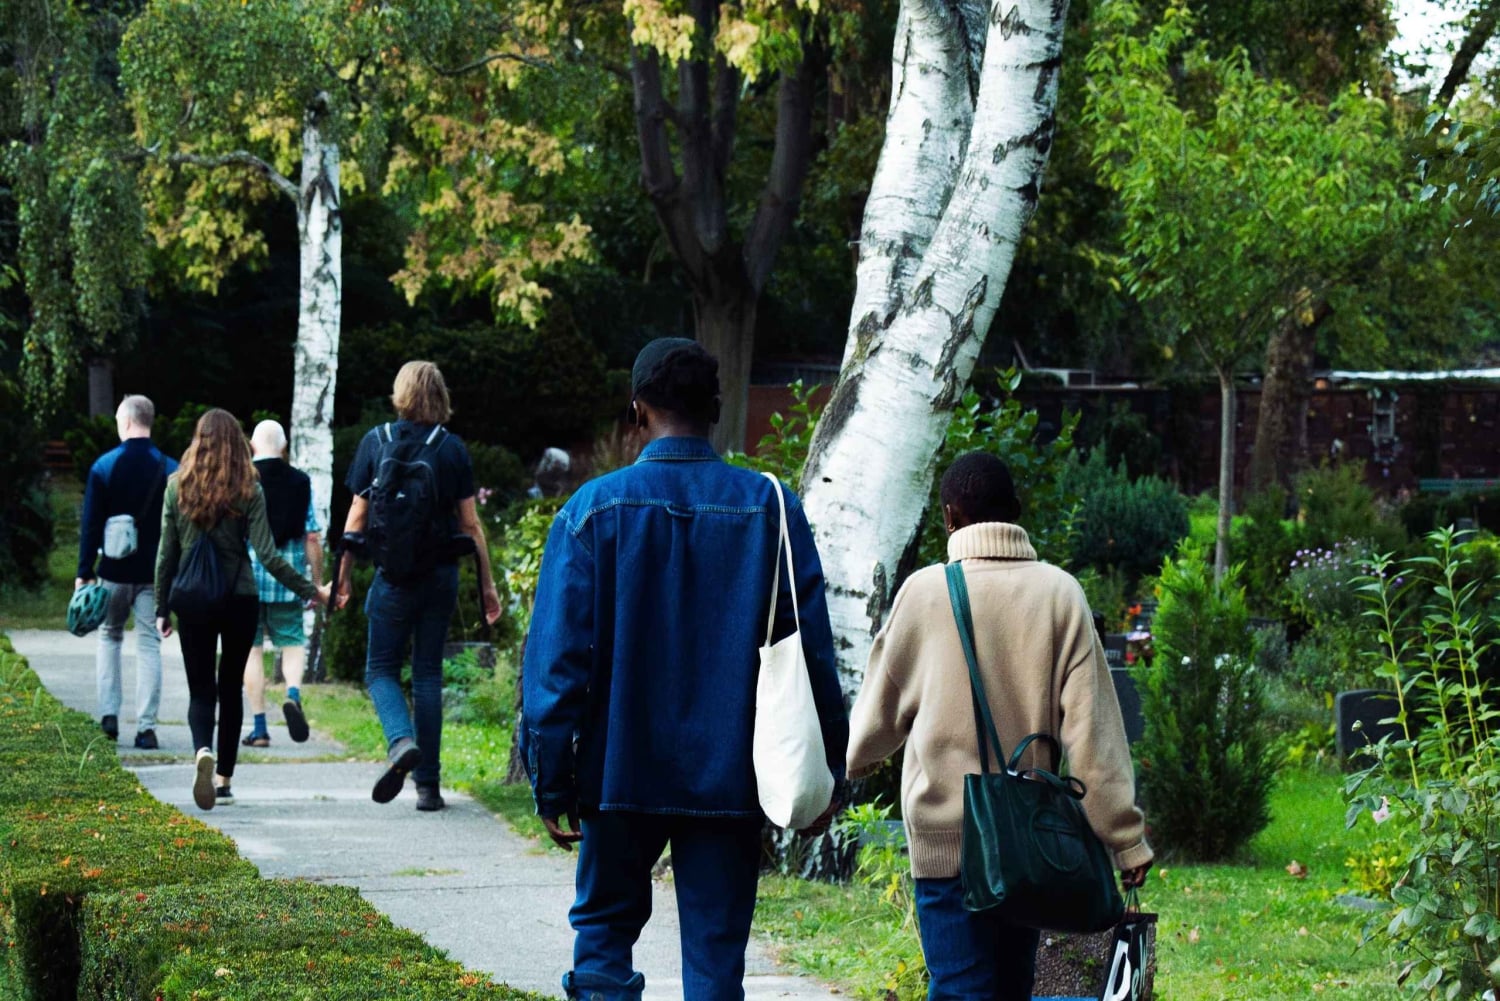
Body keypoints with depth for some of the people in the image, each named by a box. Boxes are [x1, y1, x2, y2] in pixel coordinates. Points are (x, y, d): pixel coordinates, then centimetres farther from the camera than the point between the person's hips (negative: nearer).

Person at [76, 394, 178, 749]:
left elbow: (91, 524, -5)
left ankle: (109, 713, 10)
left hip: (115, 571, 0)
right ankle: (146, 726, -1)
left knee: (109, 637, 19)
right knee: (149, 646, 3)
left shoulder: (104, 466, -5)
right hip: (155, 573, 0)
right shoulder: (169, 469, -2)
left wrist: (84, 572, 0)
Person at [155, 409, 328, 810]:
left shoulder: (177, 486, -1)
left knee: (201, 689, 4)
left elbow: (166, 553, 2)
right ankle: (223, 779, 14)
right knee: (230, 687, 13)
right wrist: (310, 591, -2)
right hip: (239, 599, 0)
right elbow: (266, 554, -10)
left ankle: (203, 751, -26)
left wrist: (162, 608, 11)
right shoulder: (248, 491, -5)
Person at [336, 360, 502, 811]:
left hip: (392, 577, -1)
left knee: (381, 669, 9)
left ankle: (401, 740, -21)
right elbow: (470, 523, 1)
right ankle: (428, 784, 8)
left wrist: (343, 578, 8)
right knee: (428, 673, 9)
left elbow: (357, 517, 1)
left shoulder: (375, 442, -1)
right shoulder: (452, 448, 1)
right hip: (441, 574, 2)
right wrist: (486, 583, 8)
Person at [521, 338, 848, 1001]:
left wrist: (551, 783, -1)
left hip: (621, 771, -1)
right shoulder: (772, 509, -2)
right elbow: (813, 652, 0)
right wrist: (826, 773, 8)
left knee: (605, 927, 17)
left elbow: (557, 658, -6)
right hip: (731, 775, 1)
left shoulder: (595, 509, -5)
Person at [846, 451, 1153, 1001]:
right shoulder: (1059, 592, -1)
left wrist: (856, 760, 31)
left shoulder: (924, 591, -4)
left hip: (945, 835, -3)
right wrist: (1126, 840, -1)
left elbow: (882, 708, 9)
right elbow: (1091, 730, -4)